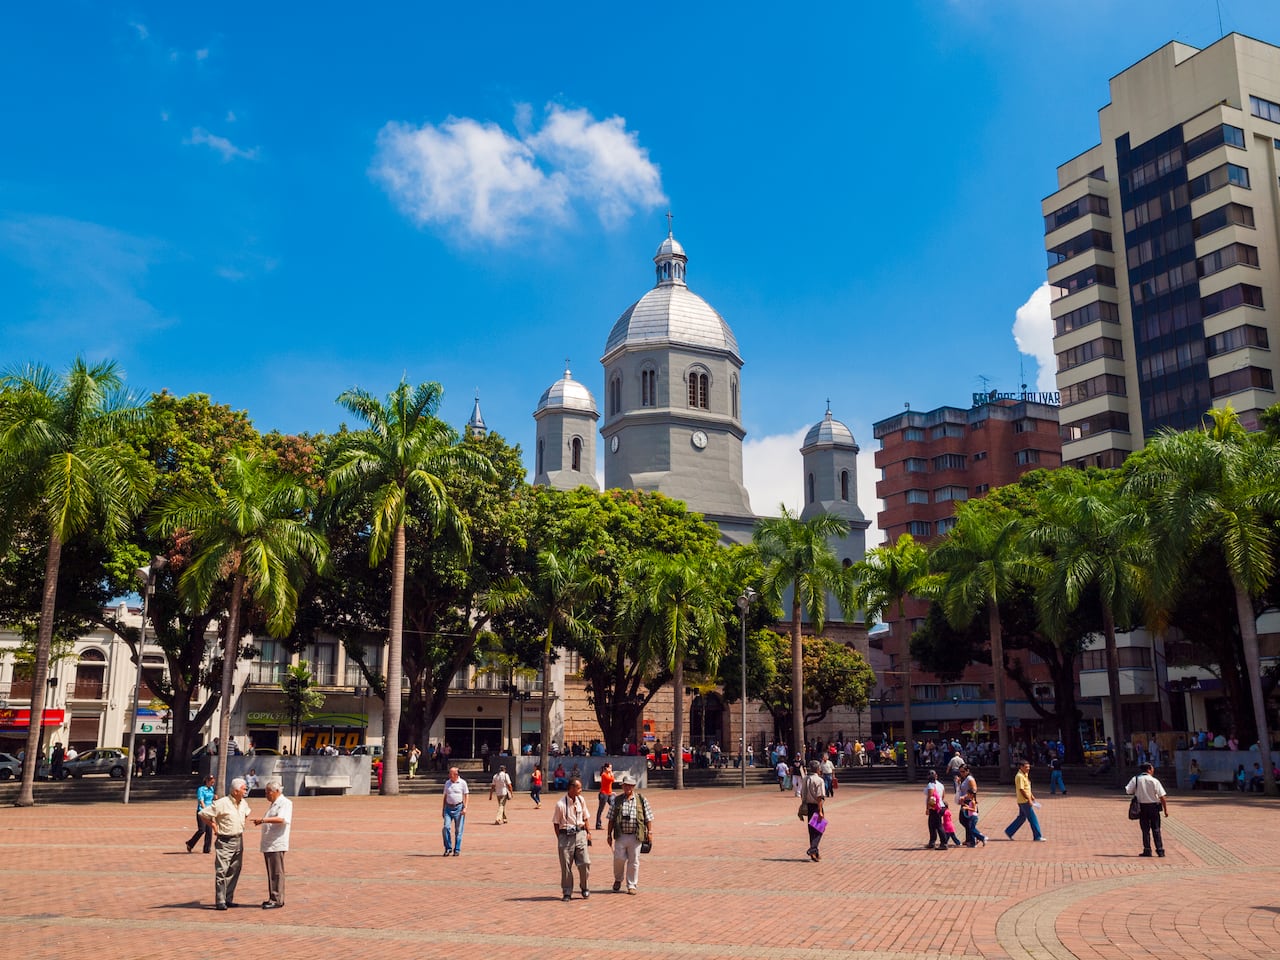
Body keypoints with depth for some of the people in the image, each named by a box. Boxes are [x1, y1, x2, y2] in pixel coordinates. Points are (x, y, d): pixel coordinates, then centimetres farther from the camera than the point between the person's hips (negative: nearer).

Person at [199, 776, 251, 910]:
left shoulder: (243, 803, 8)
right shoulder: (222, 803, -15)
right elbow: (203, 813, -13)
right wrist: (214, 826, -9)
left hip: (239, 841, 7)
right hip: (225, 842, -7)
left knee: (234, 871, 10)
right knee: (222, 871, -7)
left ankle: (228, 899, 18)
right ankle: (220, 902, -4)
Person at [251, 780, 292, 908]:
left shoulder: (285, 803, -9)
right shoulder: (274, 804, 22)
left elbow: (282, 819, -25)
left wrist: (264, 820, -29)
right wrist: (261, 821, 15)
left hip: (277, 845, -9)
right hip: (268, 844, 9)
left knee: (277, 873, -6)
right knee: (271, 873, 12)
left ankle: (277, 900, -3)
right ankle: (273, 898, 18)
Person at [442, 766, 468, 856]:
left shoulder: (462, 783, -1)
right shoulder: (447, 783, 11)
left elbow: (466, 796, -1)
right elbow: (445, 796, 17)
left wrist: (465, 808, -11)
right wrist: (443, 809, 14)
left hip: (459, 808, -3)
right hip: (448, 807, 3)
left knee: (458, 830, 0)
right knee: (446, 827, -9)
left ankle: (457, 850, 9)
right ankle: (448, 848, 5)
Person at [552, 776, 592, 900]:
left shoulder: (581, 800, 4)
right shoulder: (560, 804, -11)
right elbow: (556, 823, -3)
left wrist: (588, 832, 8)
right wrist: (560, 839, -4)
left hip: (580, 834, 3)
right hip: (566, 835, -3)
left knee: (585, 862, -4)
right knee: (566, 866, 4)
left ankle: (584, 887, 19)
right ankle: (567, 892, 18)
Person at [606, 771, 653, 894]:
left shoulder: (641, 800, 4)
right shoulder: (617, 800, 6)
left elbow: (648, 818, 6)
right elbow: (611, 819, 8)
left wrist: (650, 832, 0)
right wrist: (609, 834, 6)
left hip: (635, 836, 0)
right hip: (620, 836, 1)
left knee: (634, 862, 4)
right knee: (619, 858, -3)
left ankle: (632, 885, 17)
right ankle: (618, 879, 24)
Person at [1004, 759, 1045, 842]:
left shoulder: (1025, 775, 12)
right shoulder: (1020, 776, -19)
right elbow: (1021, 789, -22)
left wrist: (1031, 796, 19)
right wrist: (1029, 800, -21)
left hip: (1025, 801, 10)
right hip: (1024, 801, -10)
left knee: (1021, 817, 16)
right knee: (1032, 818, -3)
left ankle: (1009, 832, 22)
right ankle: (1037, 837, 4)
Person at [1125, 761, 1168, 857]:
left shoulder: (1135, 779, -4)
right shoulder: (1155, 781, -10)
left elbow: (1128, 791, -5)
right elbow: (1162, 797, -10)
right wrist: (1166, 809, -4)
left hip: (1142, 807, 1)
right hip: (1154, 807, -1)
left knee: (1145, 829, 9)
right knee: (1156, 829, 8)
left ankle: (1147, 850, 8)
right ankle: (1160, 850, 6)